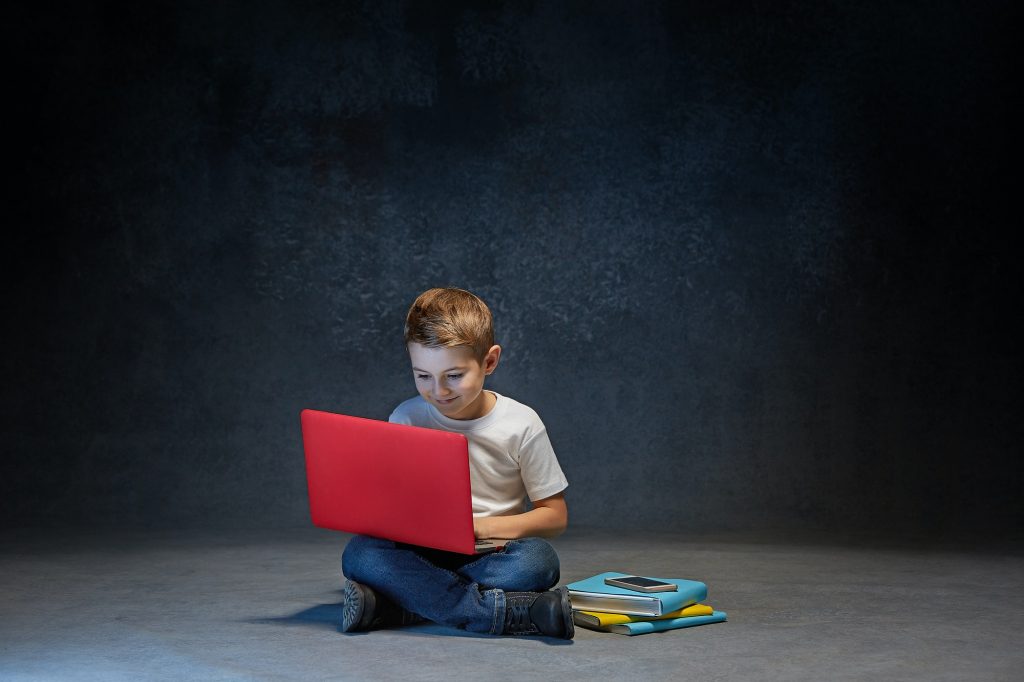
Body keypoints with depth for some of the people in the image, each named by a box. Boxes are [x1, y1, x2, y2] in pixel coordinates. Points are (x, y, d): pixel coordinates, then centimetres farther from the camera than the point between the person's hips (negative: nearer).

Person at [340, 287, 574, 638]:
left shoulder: (521, 424, -3)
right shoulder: (406, 418, 2)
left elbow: (555, 515, 1)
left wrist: (485, 527, -15)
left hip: (490, 557, -1)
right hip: (420, 553, 1)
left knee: (537, 559, -34)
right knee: (360, 554, -30)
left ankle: (396, 607, -33)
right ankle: (510, 611, -38)